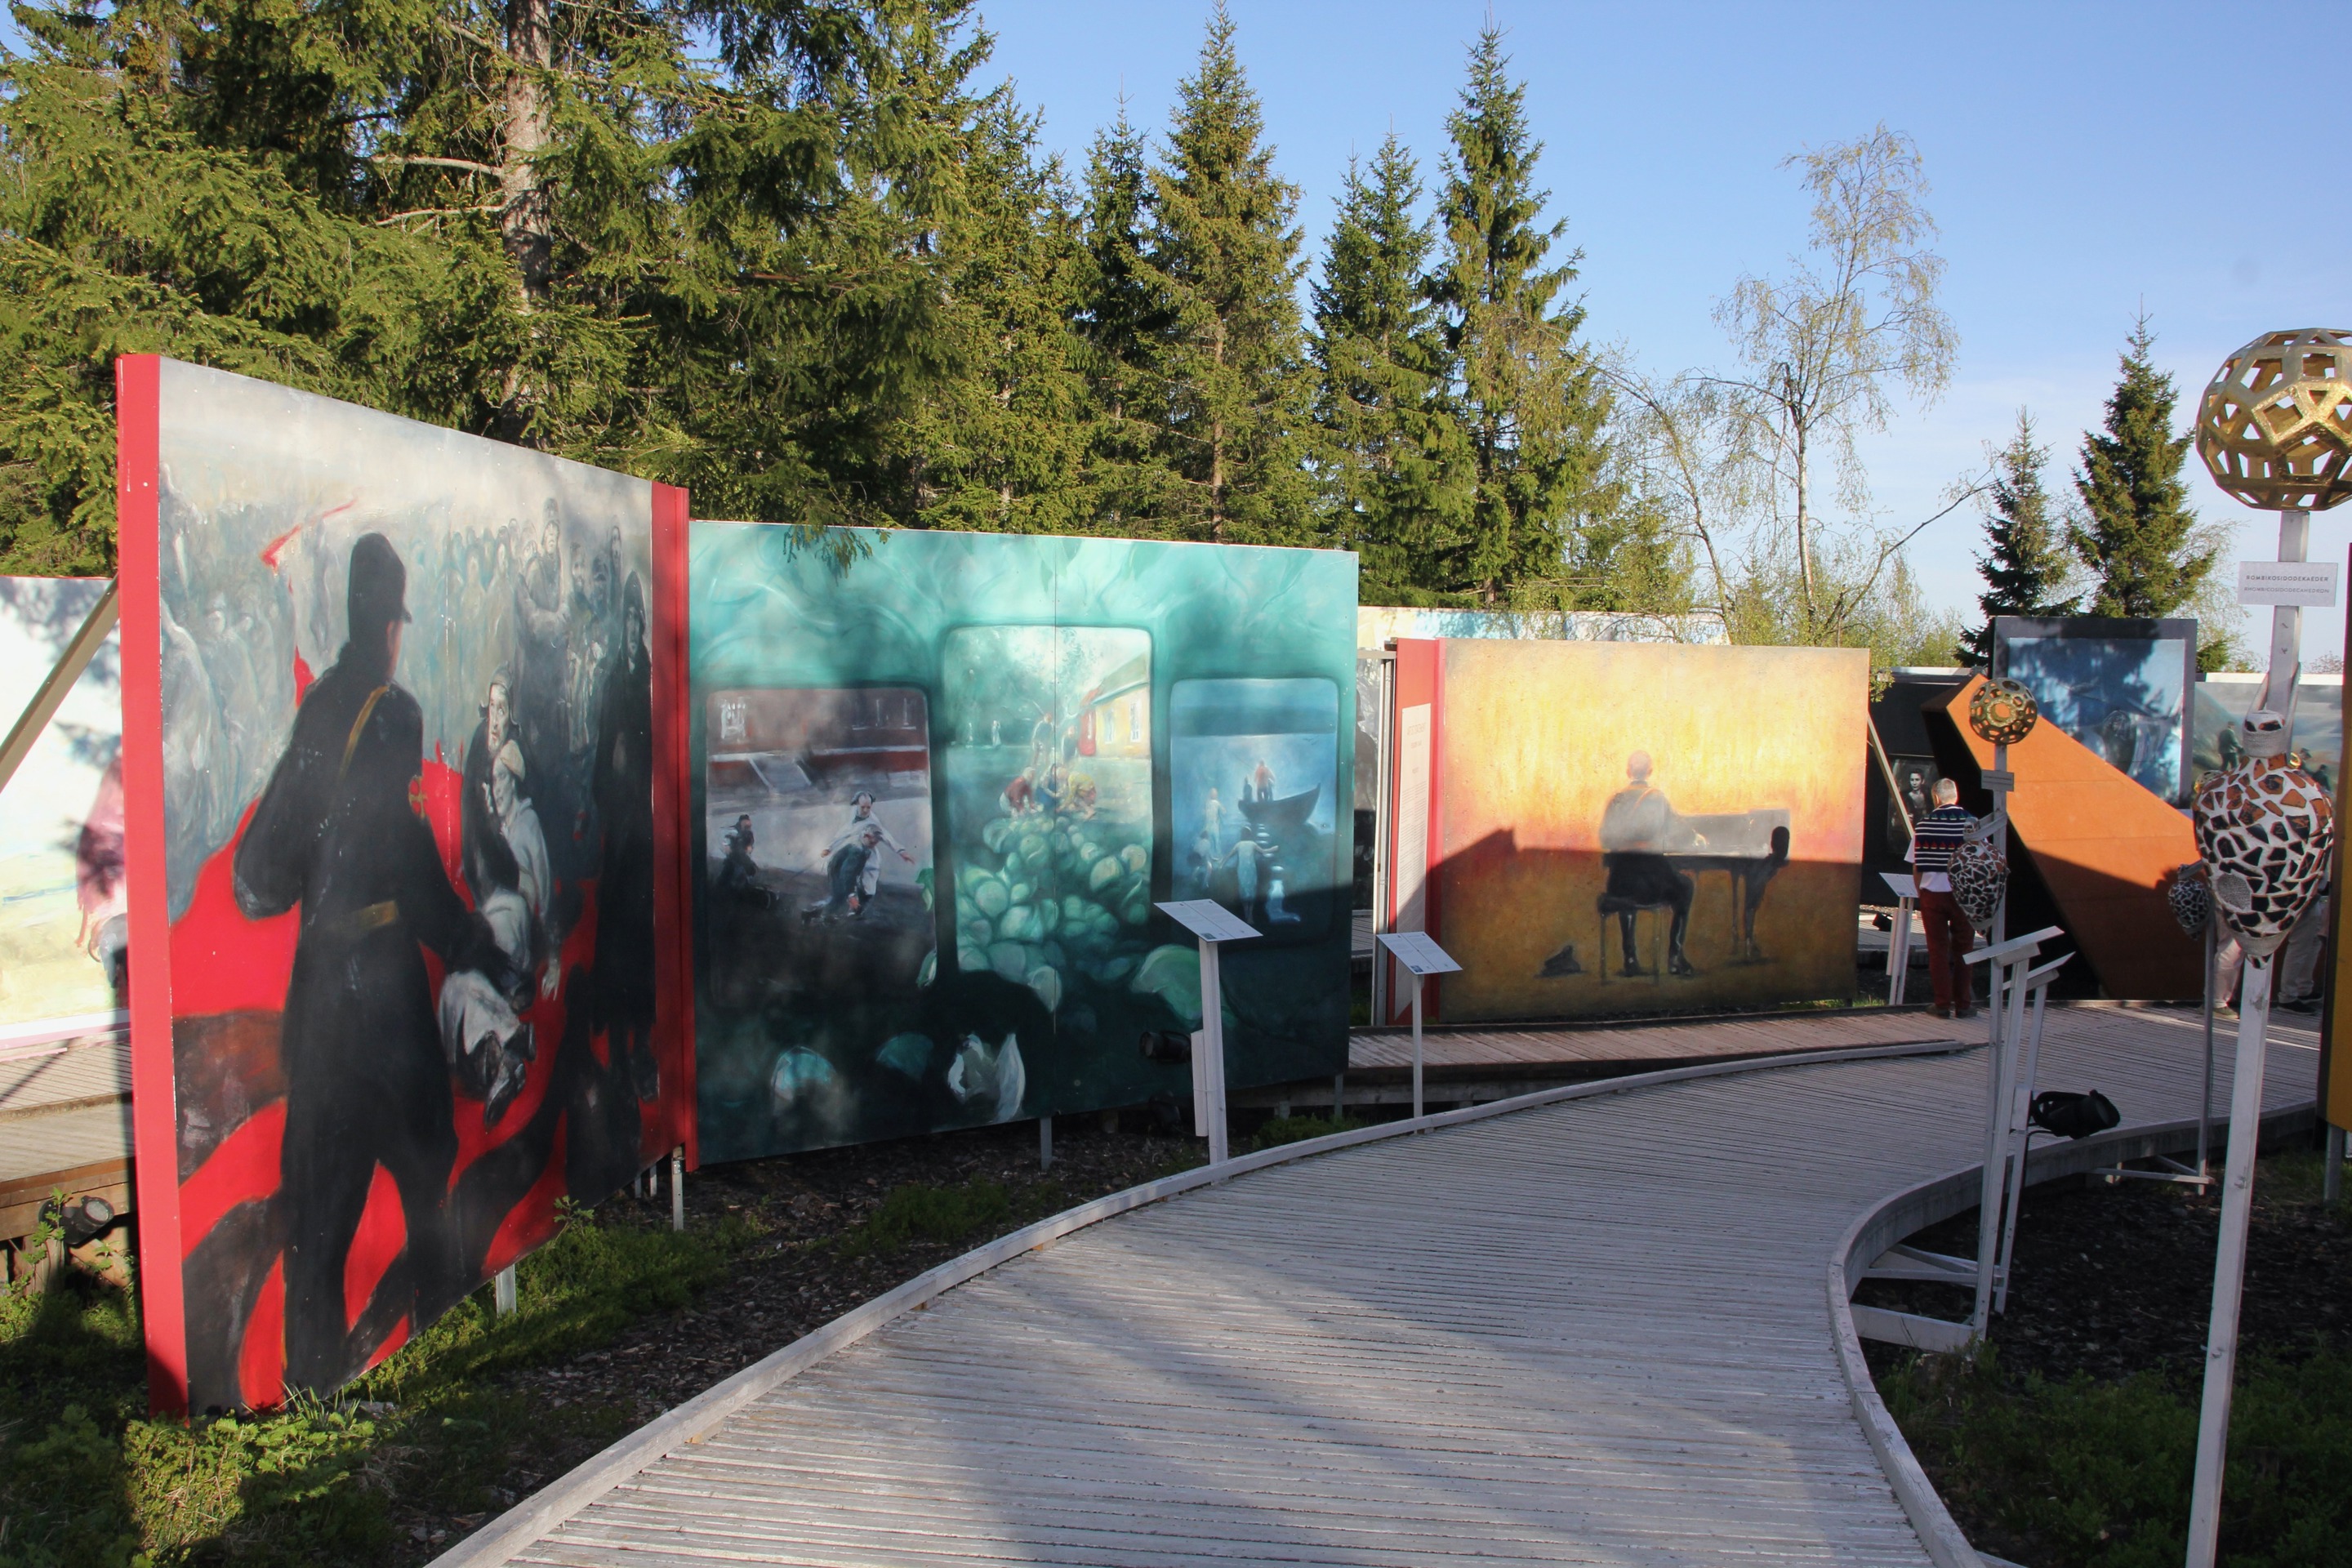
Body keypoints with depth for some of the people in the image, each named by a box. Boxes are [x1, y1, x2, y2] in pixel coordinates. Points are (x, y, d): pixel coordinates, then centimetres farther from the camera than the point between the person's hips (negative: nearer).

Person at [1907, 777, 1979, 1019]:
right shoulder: (1971, 823, -6)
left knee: (1938, 949, 8)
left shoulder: (1923, 824, -1)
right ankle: (1963, 1004, 13)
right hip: (1963, 895, -1)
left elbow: (1915, 865, 3)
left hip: (1932, 893, 1)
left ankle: (1943, 1004, 9)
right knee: (1963, 950, 9)